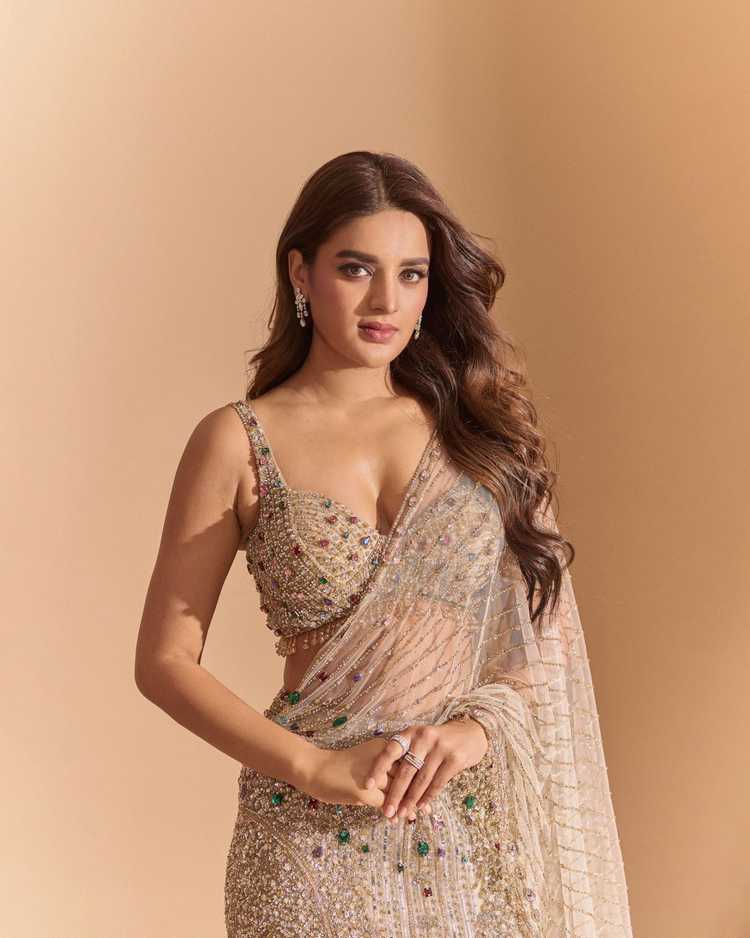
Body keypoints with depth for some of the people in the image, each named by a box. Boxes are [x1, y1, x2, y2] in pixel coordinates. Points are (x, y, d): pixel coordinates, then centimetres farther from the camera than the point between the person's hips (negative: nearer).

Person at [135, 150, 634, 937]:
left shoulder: (478, 429, 5)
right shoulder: (238, 443, -4)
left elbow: (542, 630, 5)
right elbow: (166, 660, -4)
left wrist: (478, 724, -13)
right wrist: (314, 766, -14)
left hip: (485, 833, 3)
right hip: (321, 843, -2)